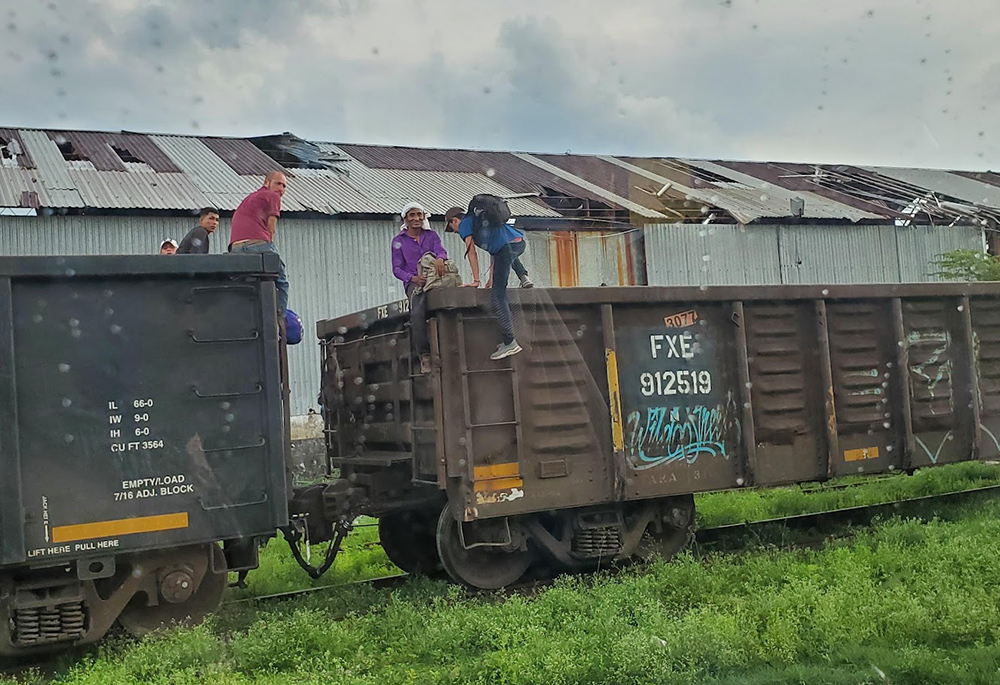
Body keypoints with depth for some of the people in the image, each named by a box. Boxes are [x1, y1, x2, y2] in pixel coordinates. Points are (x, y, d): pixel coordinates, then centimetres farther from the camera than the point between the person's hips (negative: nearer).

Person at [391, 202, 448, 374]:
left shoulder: (431, 235, 18)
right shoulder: (399, 240, 13)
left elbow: (440, 249, -1)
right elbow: (397, 269, 7)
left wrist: (440, 258, -28)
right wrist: (413, 278, -13)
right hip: (414, 282, -2)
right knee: (417, 313, -31)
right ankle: (424, 355, -25)